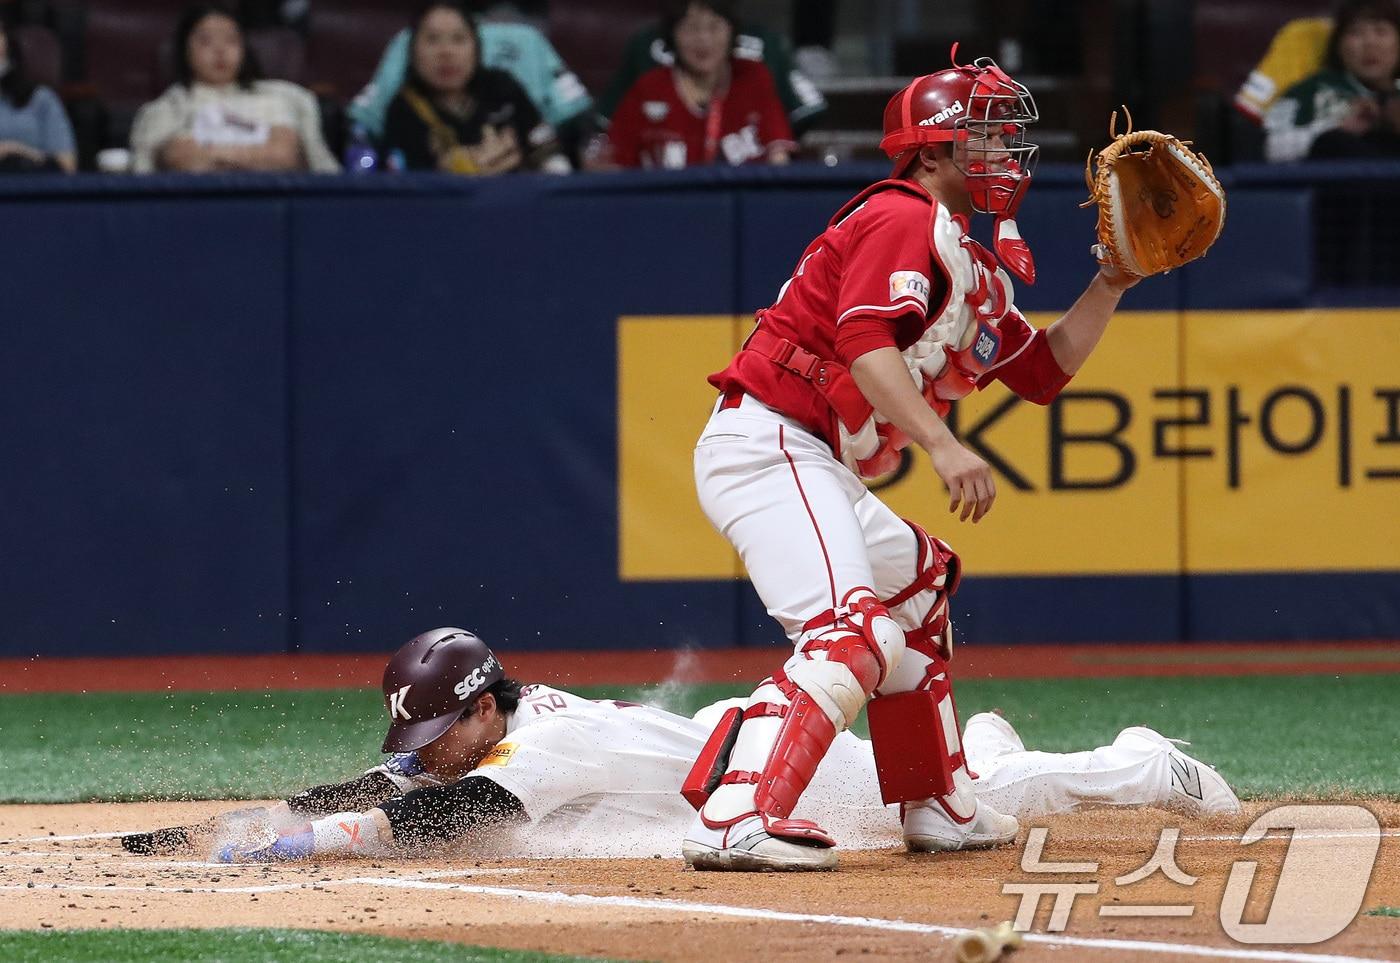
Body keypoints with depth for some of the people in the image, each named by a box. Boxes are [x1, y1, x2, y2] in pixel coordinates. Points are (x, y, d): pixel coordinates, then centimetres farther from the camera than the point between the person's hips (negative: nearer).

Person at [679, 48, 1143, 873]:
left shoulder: (973, 270, 23)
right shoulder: (905, 221, -8)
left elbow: (1045, 371, 26)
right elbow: (866, 343, -24)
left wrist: (1110, 286, 15)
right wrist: (944, 446, -33)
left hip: (818, 472, 11)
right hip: (769, 443, -11)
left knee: (921, 584, 28)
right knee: (853, 634, -26)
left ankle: (938, 807, 34)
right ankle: (735, 822, -42)